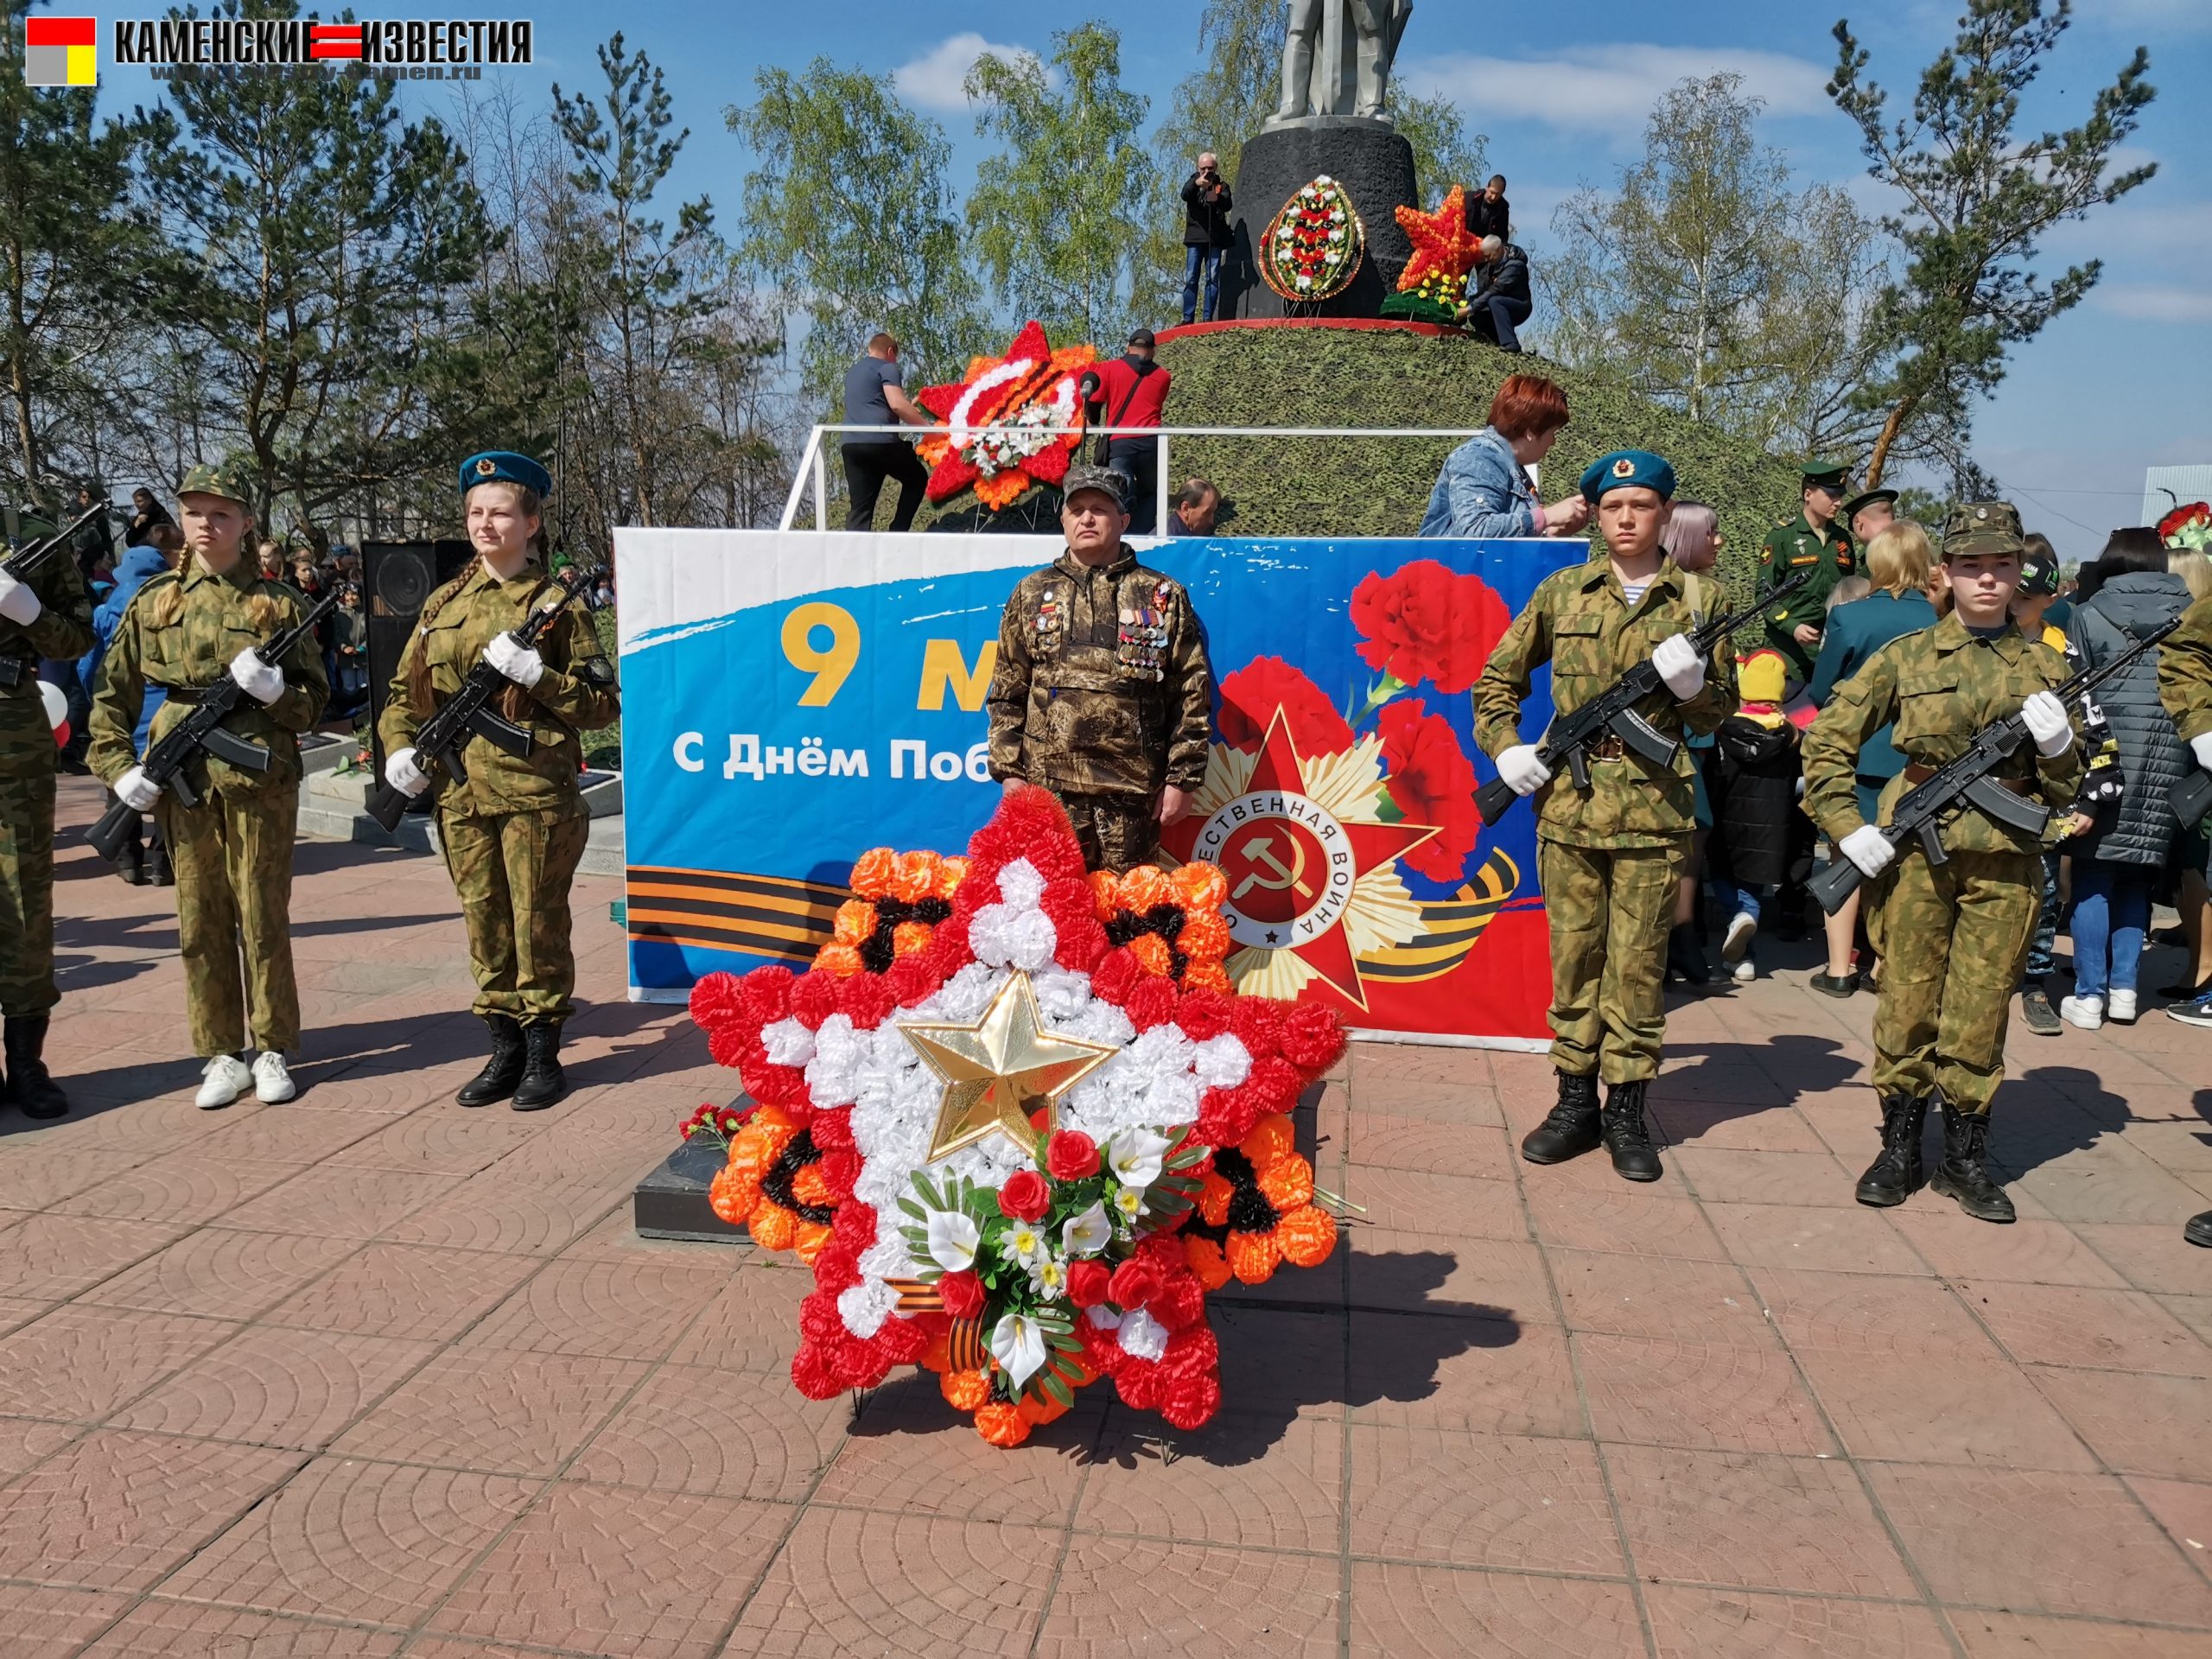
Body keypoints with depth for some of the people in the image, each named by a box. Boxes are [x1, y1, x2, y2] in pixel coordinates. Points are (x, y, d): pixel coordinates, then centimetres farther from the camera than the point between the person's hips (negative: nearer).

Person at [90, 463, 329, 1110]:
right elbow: (111, 697, 11)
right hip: (183, 782, 2)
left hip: (261, 780, -2)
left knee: (263, 918, 3)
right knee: (200, 922, 7)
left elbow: (314, 704, 3)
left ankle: (273, 1051, 15)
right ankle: (222, 1056, 17)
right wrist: (118, 768, 0)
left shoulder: (278, 603, 2)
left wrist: (272, 690, -16)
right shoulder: (153, 602, 7)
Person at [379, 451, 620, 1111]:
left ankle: (544, 1056, 16)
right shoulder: (445, 604, 12)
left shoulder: (556, 602, -1)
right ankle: (505, 1050, 23)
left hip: (536, 791, -4)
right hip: (460, 794, 5)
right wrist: (399, 746, 0)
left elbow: (603, 704, -4)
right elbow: (405, 692, 17)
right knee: (485, 924, 11)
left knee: (538, 924, 3)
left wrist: (535, 673, -16)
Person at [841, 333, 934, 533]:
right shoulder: (887, 368, 3)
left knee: (860, 507, 4)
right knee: (917, 478, 17)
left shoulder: (853, 372, 28)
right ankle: (898, 532, 6)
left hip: (851, 444, 7)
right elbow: (896, 404, -13)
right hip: (881, 442, -6)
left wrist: (909, 407, 45)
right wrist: (927, 425, -7)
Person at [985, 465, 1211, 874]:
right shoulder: (1031, 594, 12)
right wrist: (1008, 770, 3)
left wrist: (1182, 778, -3)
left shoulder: (1164, 597, 6)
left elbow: (1192, 695, 3)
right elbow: (1007, 693, 11)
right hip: (1049, 786, 1)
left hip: (1134, 790, -1)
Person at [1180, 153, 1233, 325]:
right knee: (1190, 278, -4)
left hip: (1215, 238, 0)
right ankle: (1188, 319, -3)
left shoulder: (1222, 185, 10)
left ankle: (1208, 318, -3)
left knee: (1213, 278, -4)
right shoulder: (1193, 183, 11)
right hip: (1195, 237, 0)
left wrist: (1218, 198, -30)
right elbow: (1185, 195, -12)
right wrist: (1196, 183, -32)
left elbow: (1228, 205, -8)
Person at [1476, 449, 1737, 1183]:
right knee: (1574, 958, 8)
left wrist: (1692, 684, -11)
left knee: (1637, 965, 4)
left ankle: (1626, 1111, 17)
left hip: (1653, 809, -1)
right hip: (1568, 804, 1)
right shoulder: (1562, 591, 6)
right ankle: (1575, 1104, 20)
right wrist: (1505, 746, -1)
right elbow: (1496, 680, 14)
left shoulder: (1693, 600, 5)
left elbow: (1717, 717, 10)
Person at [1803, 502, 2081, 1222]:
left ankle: (1965, 1156, 21)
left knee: (1981, 1014, 6)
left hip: (2005, 865, 1)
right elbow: (1825, 743, 3)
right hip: (1914, 857, -1)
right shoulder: (1906, 655, 3)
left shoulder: (2045, 667, 10)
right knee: (1906, 1006, 5)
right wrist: (1847, 827, -6)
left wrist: (2057, 744, -9)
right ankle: (1899, 1147, 19)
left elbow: (2067, 792, 12)